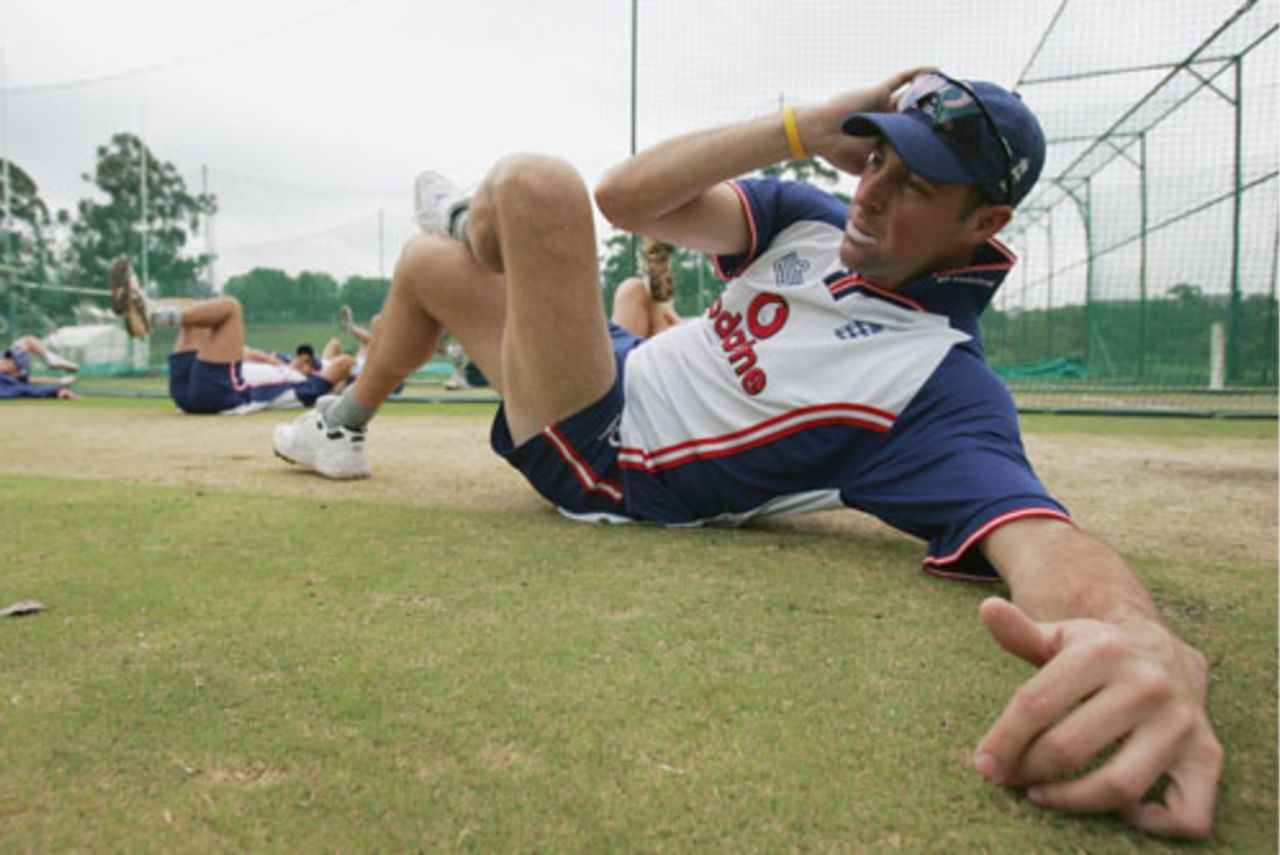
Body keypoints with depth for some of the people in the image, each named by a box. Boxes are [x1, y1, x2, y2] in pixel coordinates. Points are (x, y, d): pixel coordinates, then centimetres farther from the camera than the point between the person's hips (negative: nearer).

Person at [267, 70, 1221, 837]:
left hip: (603, 462, -7)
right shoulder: (811, 219, -2)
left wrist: (1146, 645, -60)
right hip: (619, 369, 7)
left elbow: (1039, 535, -38)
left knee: (534, 182, -14)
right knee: (427, 262, 14)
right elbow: (625, 195, -12)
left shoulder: (946, 385, -22)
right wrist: (805, 127, -20)